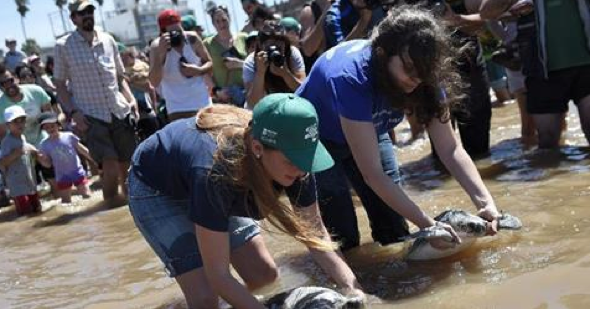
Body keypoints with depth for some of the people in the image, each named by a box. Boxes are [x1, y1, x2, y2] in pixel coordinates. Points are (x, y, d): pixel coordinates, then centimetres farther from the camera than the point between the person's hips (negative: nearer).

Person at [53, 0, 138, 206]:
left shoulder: (108, 40, 7)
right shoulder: (63, 46, -2)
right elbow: (59, 84, 2)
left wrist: (131, 99, 2)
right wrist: (73, 112, -9)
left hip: (120, 111, 3)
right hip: (91, 116, -3)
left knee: (127, 163, 7)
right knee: (110, 164, -14)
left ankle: (129, 196, 29)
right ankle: (112, 202, 4)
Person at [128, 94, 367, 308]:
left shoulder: (291, 157, -26)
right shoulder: (215, 172, -43)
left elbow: (316, 236, -16)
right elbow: (218, 276, -36)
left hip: (216, 192, 6)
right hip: (156, 189, -6)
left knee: (264, 274, -1)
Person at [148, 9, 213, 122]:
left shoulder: (192, 38, -7)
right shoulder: (157, 46, -14)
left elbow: (209, 63, 6)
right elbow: (154, 82, -24)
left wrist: (198, 70, -17)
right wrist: (161, 53, -34)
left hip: (202, 101, 3)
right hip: (177, 107, -3)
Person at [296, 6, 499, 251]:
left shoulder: (423, 78, -24)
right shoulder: (351, 78, -41)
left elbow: (450, 149, -21)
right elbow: (372, 174, -39)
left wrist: (485, 201, -37)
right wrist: (428, 226, -43)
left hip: (368, 134, 5)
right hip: (316, 140, -5)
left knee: (395, 234, -3)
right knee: (343, 240, -11)